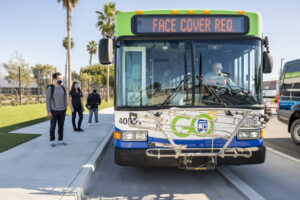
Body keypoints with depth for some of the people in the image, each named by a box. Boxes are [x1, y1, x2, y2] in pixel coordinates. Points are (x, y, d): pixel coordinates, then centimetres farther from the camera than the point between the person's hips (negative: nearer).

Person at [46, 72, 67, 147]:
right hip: (54, 110, -5)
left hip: (62, 110, 5)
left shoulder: (62, 88, 7)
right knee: (53, 126, 3)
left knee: (61, 125, 9)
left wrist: (65, 110, 10)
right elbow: (47, 100, -12)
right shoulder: (50, 88, -11)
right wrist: (49, 112, -15)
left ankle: (60, 140, 19)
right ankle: (52, 141, 15)